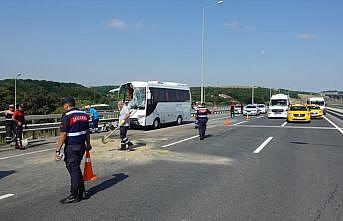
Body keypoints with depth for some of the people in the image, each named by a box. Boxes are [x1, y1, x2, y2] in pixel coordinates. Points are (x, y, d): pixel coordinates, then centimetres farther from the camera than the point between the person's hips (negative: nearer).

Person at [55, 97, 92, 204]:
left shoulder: (67, 116, -13)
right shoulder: (84, 114, 7)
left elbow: (63, 135, -17)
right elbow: (87, 131, 15)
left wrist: (58, 150, -15)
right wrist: (88, 144, 27)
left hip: (71, 147, -7)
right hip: (82, 146, 7)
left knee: (73, 169, 2)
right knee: (76, 168, 20)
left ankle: (74, 196, 10)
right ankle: (82, 192, 25)